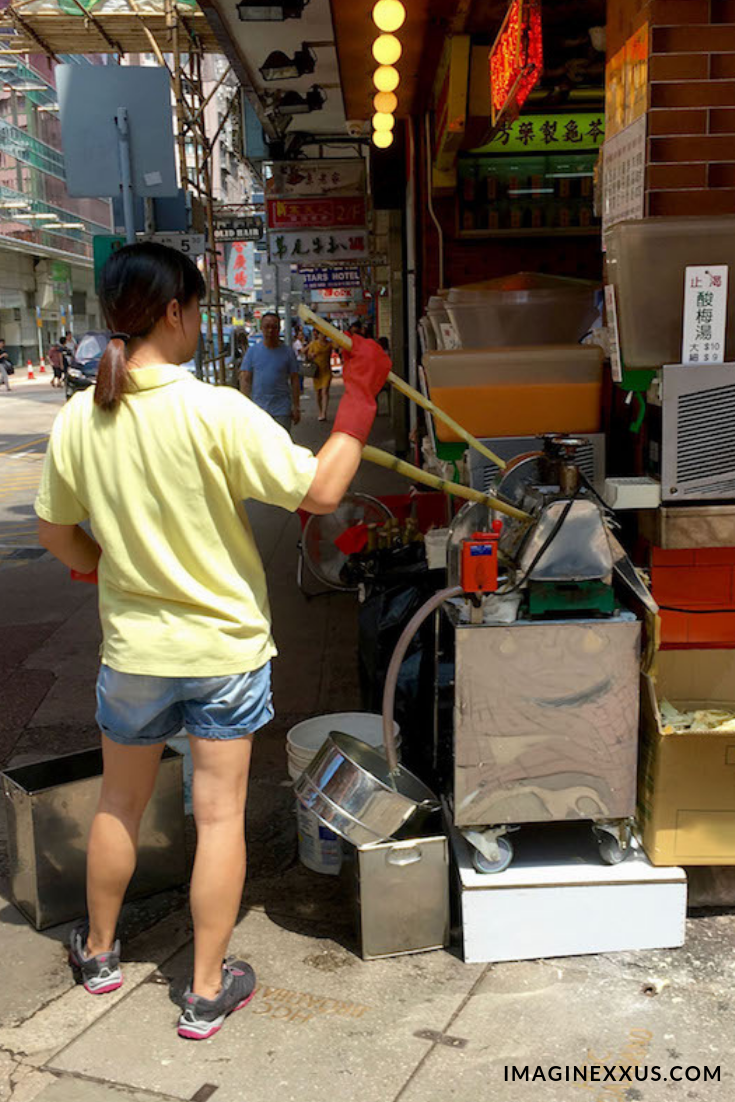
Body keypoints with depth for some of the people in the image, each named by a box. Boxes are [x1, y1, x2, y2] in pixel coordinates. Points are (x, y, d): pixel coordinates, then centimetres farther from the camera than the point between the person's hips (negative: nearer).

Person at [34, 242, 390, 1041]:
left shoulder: (77, 421, -6)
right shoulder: (216, 413, -21)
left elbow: (55, 534, 6)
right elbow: (320, 491, -19)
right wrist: (360, 394, -10)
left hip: (132, 648, 4)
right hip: (224, 645, -3)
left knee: (120, 803, 23)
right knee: (219, 813, 10)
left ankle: (98, 952, 43)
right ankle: (207, 991, 23)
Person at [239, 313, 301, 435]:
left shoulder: (288, 352, 3)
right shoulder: (252, 351, 5)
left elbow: (294, 380, 4)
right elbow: (245, 379, 4)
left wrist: (296, 407, 0)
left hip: (282, 411, -1)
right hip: (257, 410, 1)